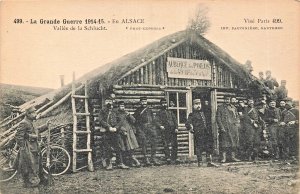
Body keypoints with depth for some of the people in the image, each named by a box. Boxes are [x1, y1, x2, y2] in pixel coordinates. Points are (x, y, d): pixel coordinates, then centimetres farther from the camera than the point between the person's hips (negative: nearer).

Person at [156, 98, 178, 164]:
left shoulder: (170, 112, 23)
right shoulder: (159, 113, 11)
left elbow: (175, 120, 16)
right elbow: (157, 121, -1)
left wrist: (176, 128, 1)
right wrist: (160, 126, -22)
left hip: (173, 131, 4)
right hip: (165, 131, -4)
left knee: (175, 145, 2)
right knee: (167, 145, -9)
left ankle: (174, 159, 11)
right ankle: (168, 158, -9)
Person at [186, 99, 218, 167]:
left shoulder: (202, 113, 20)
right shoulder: (192, 115, 0)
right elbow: (187, 123, -8)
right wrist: (190, 128, -24)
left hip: (206, 133, 6)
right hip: (198, 134, -6)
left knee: (209, 148, 4)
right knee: (199, 148, -2)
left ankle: (209, 162, 9)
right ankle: (199, 162, 6)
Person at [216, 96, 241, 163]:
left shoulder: (233, 108, 16)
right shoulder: (220, 108, 3)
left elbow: (237, 117, 19)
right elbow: (218, 118, -2)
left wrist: (237, 124, 4)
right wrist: (221, 127, -11)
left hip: (233, 127, 4)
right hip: (224, 128, -4)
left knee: (234, 142, 4)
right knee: (224, 143, -6)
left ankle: (233, 157, 12)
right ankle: (224, 157, -3)